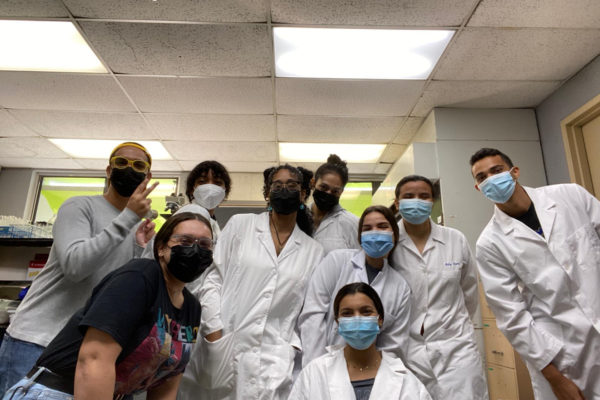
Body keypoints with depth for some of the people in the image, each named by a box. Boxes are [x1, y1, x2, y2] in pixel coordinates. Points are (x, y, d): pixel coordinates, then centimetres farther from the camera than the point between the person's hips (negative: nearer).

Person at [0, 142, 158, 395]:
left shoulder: (139, 227, 8)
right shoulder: (80, 206, -8)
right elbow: (74, 266, -25)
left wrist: (140, 248, -8)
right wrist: (127, 217, -25)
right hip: (35, 338, -5)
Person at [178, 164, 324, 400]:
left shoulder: (313, 250, 5)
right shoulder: (240, 224, 1)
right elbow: (212, 279, -1)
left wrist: (291, 348, 1)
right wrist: (214, 334, -6)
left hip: (272, 357, 1)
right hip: (222, 348, 0)